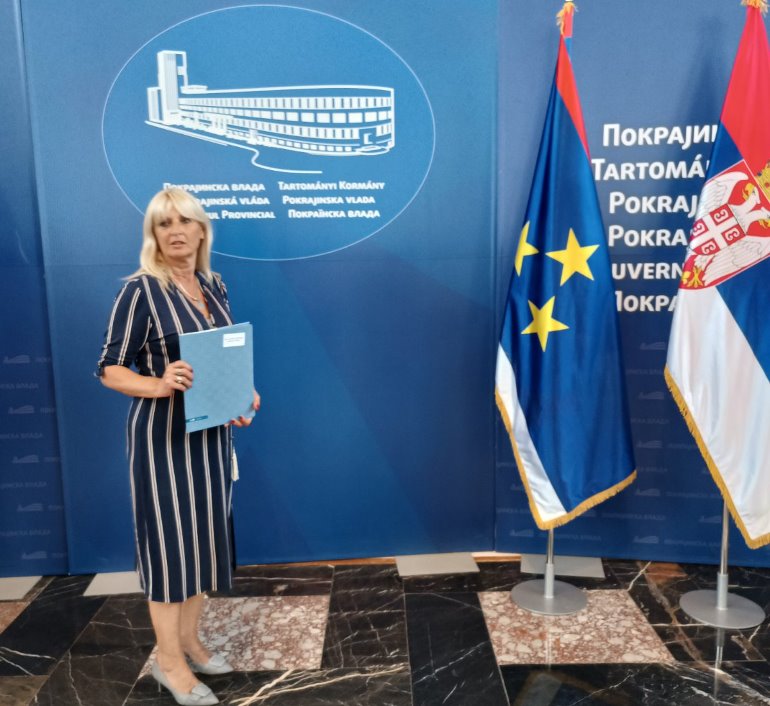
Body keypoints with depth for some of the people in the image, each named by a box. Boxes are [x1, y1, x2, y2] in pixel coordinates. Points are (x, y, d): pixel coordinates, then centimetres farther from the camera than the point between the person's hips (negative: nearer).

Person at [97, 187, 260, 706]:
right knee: (171, 537, 2)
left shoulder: (215, 286, 7)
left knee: (205, 533, 14)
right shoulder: (141, 290, -12)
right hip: (164, 434, -6)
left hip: (212, 431, 7)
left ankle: (190, 639, 32)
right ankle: (169, 661, 19)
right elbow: (110, 369, -12)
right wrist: (160, 385, -29)